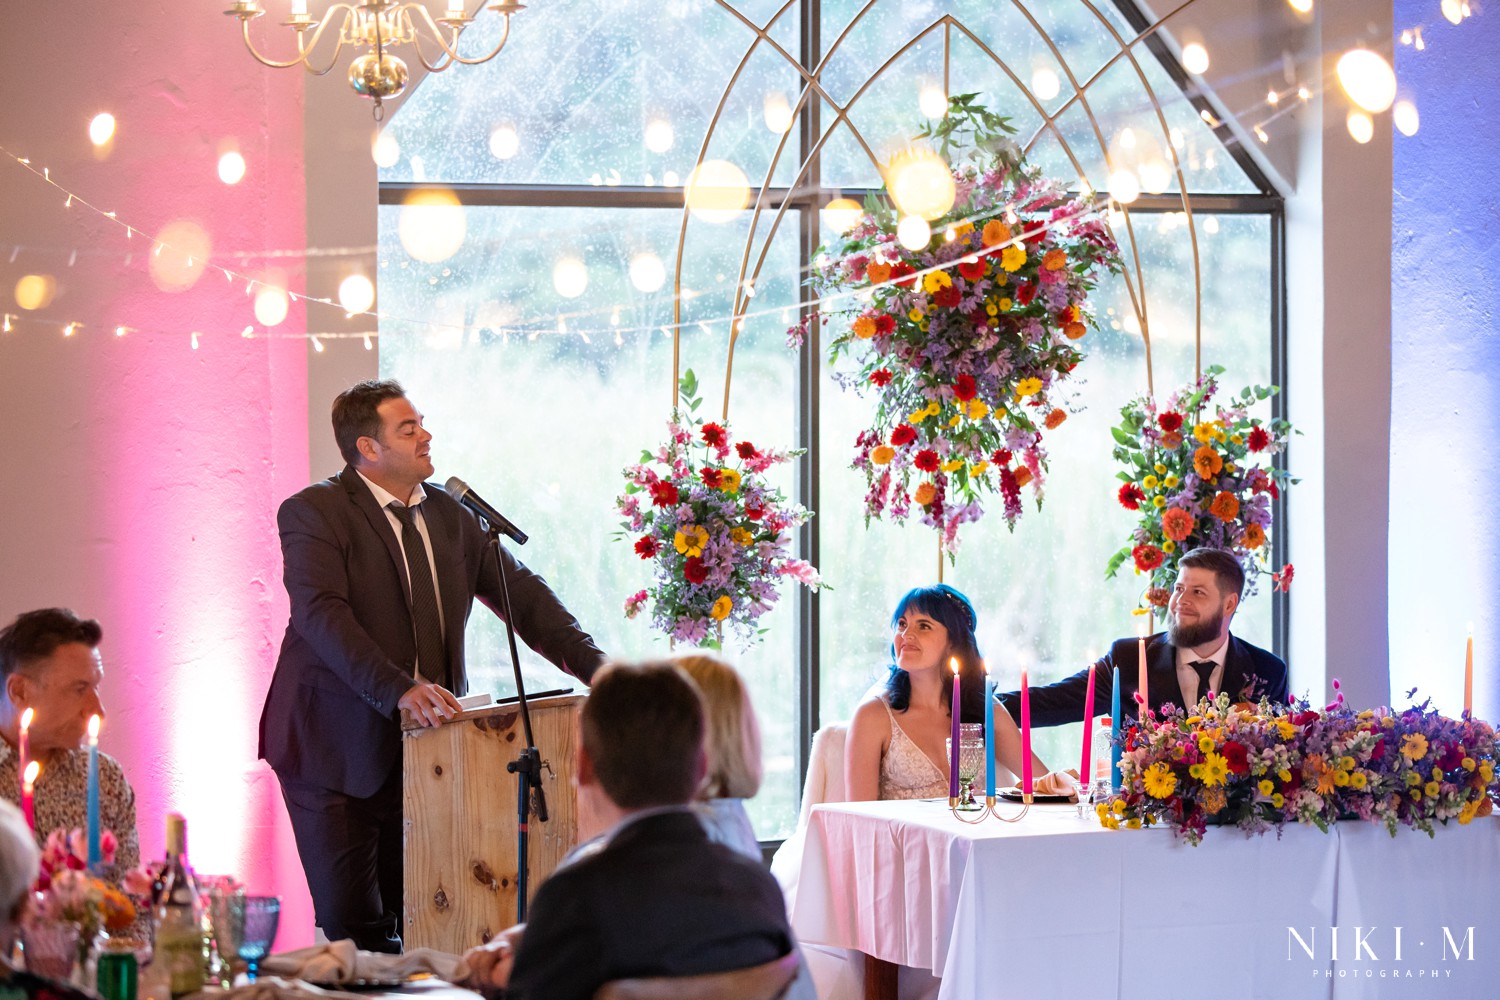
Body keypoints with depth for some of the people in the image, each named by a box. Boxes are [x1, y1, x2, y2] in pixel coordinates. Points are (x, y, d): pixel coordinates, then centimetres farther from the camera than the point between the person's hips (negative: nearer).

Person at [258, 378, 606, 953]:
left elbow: (519, 591, 14)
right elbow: (322, 614, -21)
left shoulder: (448, 514, 13)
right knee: (354, 930, -6)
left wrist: (592, 665, -1)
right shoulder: (312, 513, -7)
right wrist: (399, 690, -34)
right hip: (339, 750, -6)